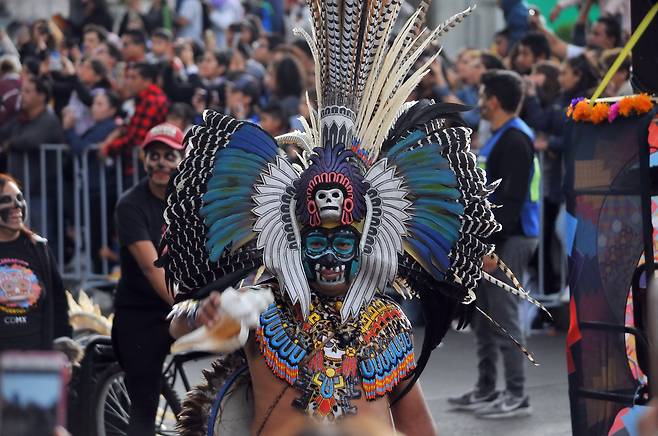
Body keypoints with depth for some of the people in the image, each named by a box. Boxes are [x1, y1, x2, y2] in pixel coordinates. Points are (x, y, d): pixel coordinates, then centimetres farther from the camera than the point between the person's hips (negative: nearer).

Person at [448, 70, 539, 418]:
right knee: (483, 316, 14)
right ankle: (485, 390, 22)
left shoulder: (515, 141, -16)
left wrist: (492, 245, -23)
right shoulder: (498, 138, 17)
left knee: (503, 317, -8)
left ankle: (516, 396, -3)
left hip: (509, 241, -10)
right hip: (489, 238, 10)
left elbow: (511, 199, -22)